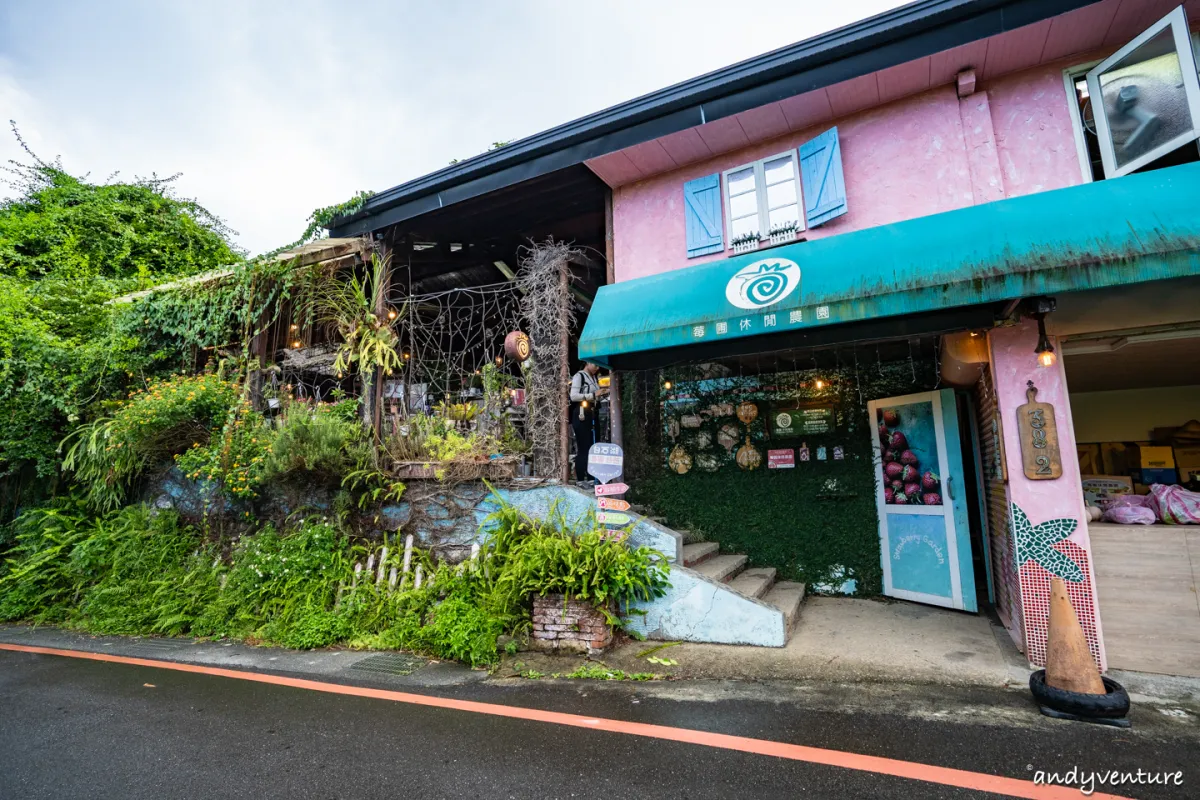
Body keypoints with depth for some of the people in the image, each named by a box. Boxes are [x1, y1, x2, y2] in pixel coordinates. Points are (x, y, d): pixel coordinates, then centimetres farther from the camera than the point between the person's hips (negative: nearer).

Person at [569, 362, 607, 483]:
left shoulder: (593, 378, 18)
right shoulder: (579, 376, -4)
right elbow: (573, 396, -16)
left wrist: (603, 393, 4)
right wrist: (593, 394, -17)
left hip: (592, 415, 8)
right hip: (581, 415, -8)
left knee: (592, 447, 8)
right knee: (583, 448, -7)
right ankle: (580, 480, -2)